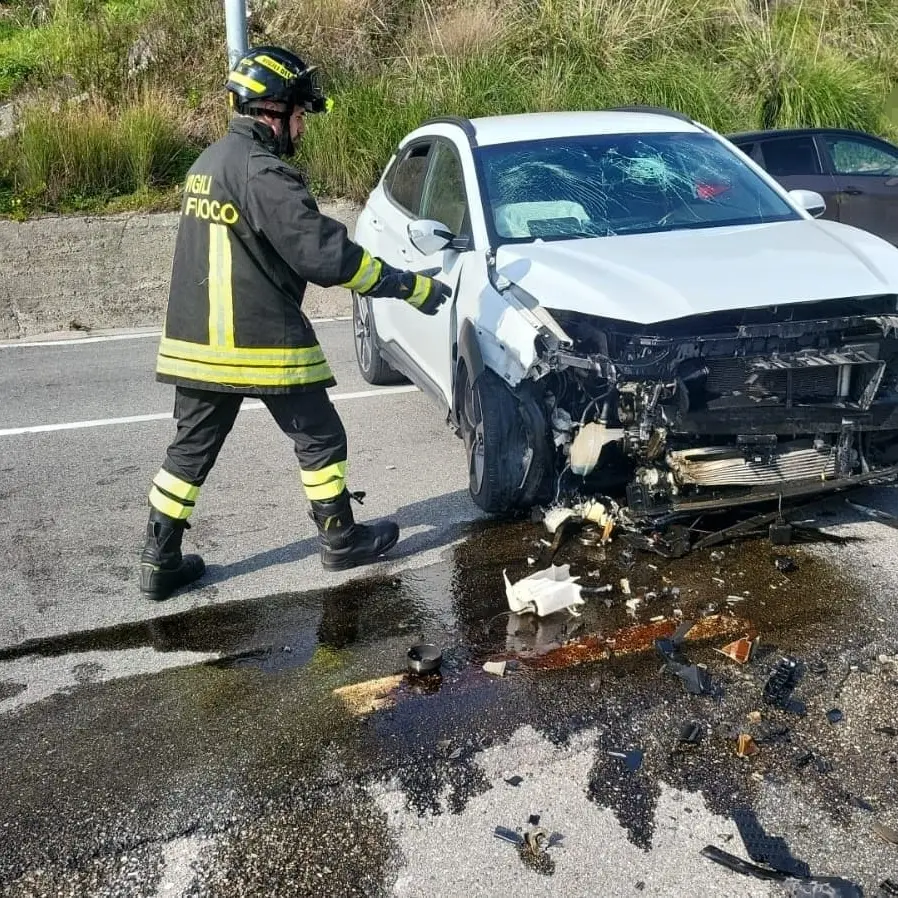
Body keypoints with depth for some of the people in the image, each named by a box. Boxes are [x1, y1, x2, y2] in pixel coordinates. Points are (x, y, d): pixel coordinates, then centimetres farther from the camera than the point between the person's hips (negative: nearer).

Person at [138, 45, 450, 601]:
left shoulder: (209, 163, 13)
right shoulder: (263, 172, -17)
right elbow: (326, 254, -21)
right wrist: (414, 287, -15)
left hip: (197, 341, 8)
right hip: (262, 342, -8)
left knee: (192, 449, 14)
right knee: (320, 439, 9)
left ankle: (160, 562, 18)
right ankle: (341, 540, 23)